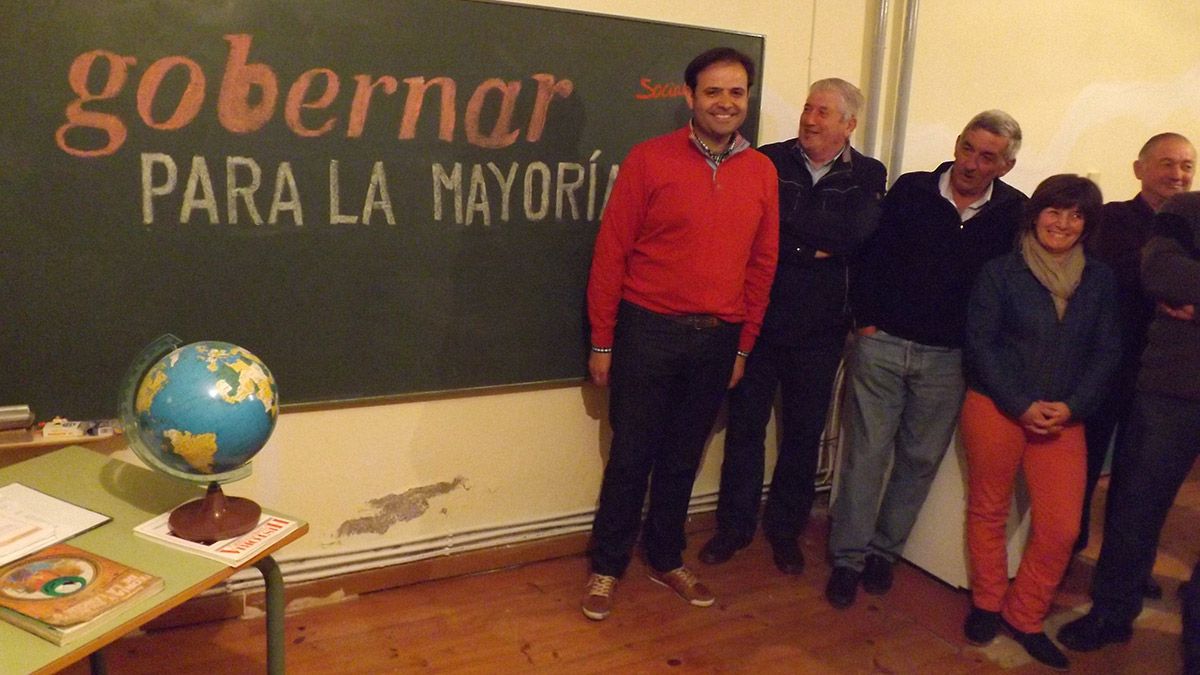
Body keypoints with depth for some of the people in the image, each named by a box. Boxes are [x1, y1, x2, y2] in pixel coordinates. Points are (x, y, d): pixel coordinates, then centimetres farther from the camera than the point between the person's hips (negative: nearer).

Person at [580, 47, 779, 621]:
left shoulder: (761, 172, 4)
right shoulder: (649, 159, -6)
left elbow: (762, 264, 9)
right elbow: (611, 252, -6)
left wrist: (743, 346, 9)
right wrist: (602, 342, -5)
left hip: (716, 340, 3)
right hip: (648, 332, -3)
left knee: (683, 457, 16)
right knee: (631, 456, 6)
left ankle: (666, 559, 34)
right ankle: (607, 566, 24)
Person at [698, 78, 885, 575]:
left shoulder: (868, 176, 2)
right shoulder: (769, 161, 1)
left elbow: (856, 230, -17)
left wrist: (787, 224, -15)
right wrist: (816, 246, -15)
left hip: (819, 328, 1)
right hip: (759, 317, 0)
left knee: (804, 431, 12)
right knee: (745, 424, 9)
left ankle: (785, 528, 30)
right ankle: (735, 525, 26)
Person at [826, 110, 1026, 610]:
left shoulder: (1014, 214, -1)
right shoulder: (910, 191, -2)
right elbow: (871, 256, -2)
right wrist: (867, 319, -8)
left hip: (948, 360, 2)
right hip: (882, 344, -1)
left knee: (920, 460, 11)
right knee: (866, 453, 2)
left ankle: (884, 551, 28)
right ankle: (848, 557, 13)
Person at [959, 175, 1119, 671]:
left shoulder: (1099, 280, 6)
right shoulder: (1000, 272, -3)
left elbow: (1106, 352, 5)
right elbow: (979, 343, -7)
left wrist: (1072, 407, -9)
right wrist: (1021, 406, -13)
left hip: (1064, 417, 3)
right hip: (995, 408, -2)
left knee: (1062, 527, -1)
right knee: (989, 512, 9)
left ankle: (1024, 615, 20)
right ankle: (987, 604, 30)